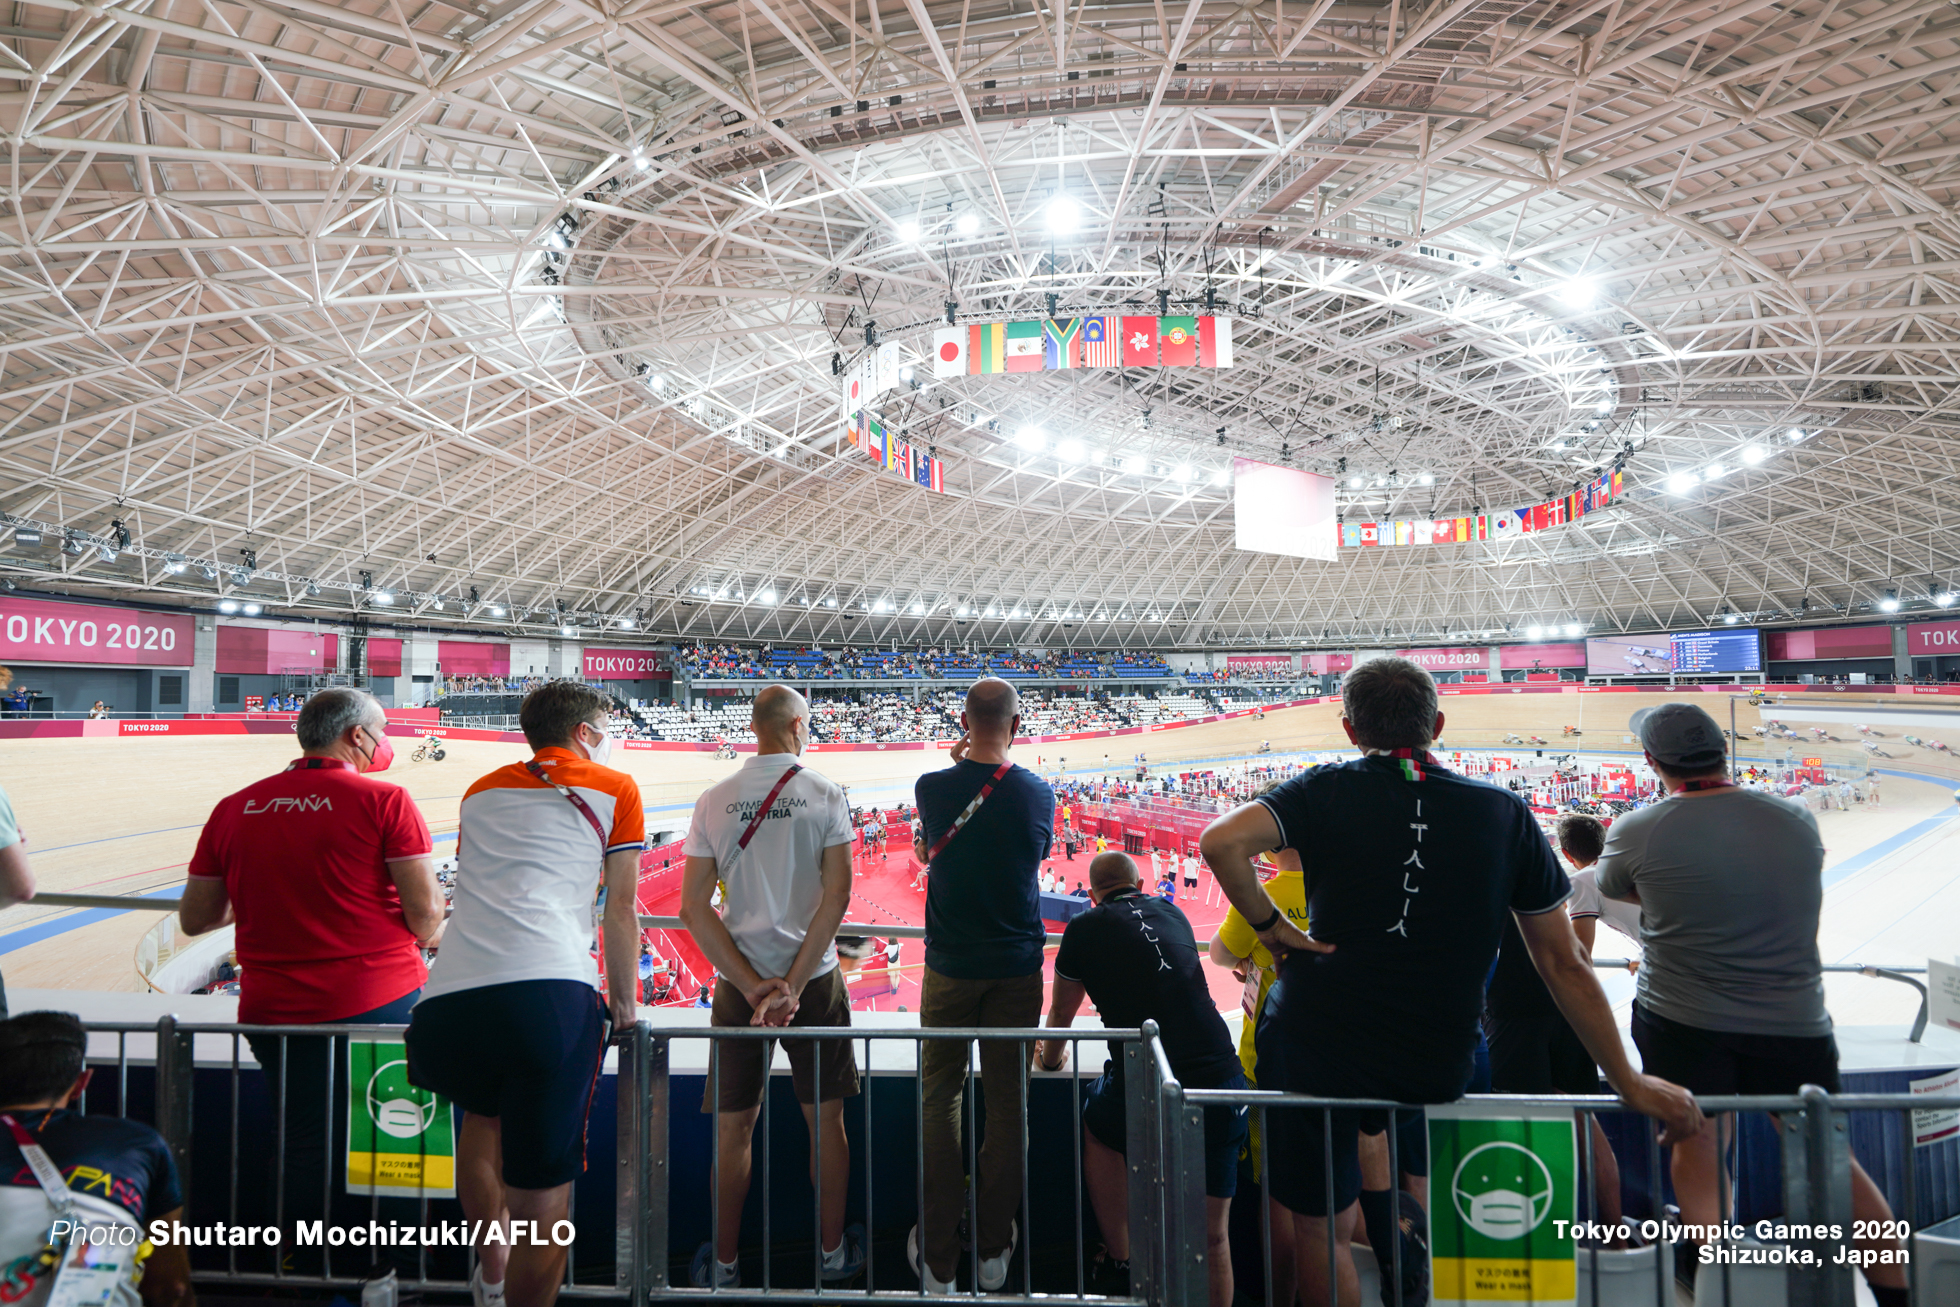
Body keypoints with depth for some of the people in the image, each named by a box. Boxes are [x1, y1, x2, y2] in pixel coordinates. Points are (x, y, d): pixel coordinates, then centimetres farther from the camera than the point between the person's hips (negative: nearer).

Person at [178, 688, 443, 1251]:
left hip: (272, 1012, 4)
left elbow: (194, 919, 10)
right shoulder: (385, 800, -10)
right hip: (381, 1001, -4)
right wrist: (430, 937, 8)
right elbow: (425, 910, -14)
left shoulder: (232, 809, 4)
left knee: (303, 1149, 19)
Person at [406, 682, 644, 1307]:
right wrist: (623, 1005, 22)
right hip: (551, 998, -5)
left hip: (445, 1003, 5)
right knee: (541, 1202, 6)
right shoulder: (615, 790, 14)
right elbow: (621, 909, 12)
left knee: (483, 1113, 34)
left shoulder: (480, 792, 26)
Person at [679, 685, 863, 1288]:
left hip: (738, 984, 2)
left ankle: (724, 1263, 28)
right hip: (814, 979, -1)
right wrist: (794, 983, -13)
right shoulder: (823, 794, -7)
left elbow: (694, 907, -5)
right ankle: (834, 1252, 29)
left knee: (733, 1127, 15)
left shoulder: (713, 801, -1)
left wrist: (752, 985, -7)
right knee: (825, 1119, 15)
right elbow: (836, 895, -14)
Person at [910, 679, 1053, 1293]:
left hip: (950, 966, -1)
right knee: (1006, 1102, 12)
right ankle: (992, 1251, 25)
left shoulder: (933, 786, -11)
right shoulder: (1037, 793, -9)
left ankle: (938, 1258, 18)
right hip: (1017, 966, 1)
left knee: (941, 1099, 11)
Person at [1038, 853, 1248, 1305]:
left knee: (1096, 1122, 29)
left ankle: (1119, 1265, 33)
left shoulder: (1086, 928, 6)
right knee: (1212, 1237, 14)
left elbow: (1061, 1013, 22)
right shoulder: (1173, 915, 17)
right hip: (1221, 1079, 3)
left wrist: (1050, 1058, 43)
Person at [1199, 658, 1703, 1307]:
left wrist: (1270, 926, -10)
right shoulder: (1505, 813, -2)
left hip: (1315, 1051, -2)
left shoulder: (1327, 790, -9)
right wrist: (1630, 1083, 10)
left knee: (1319, 1228, 19)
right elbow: (1565, 966, 1)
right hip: (1436, 1072, 3)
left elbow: (1221, 842, -25)